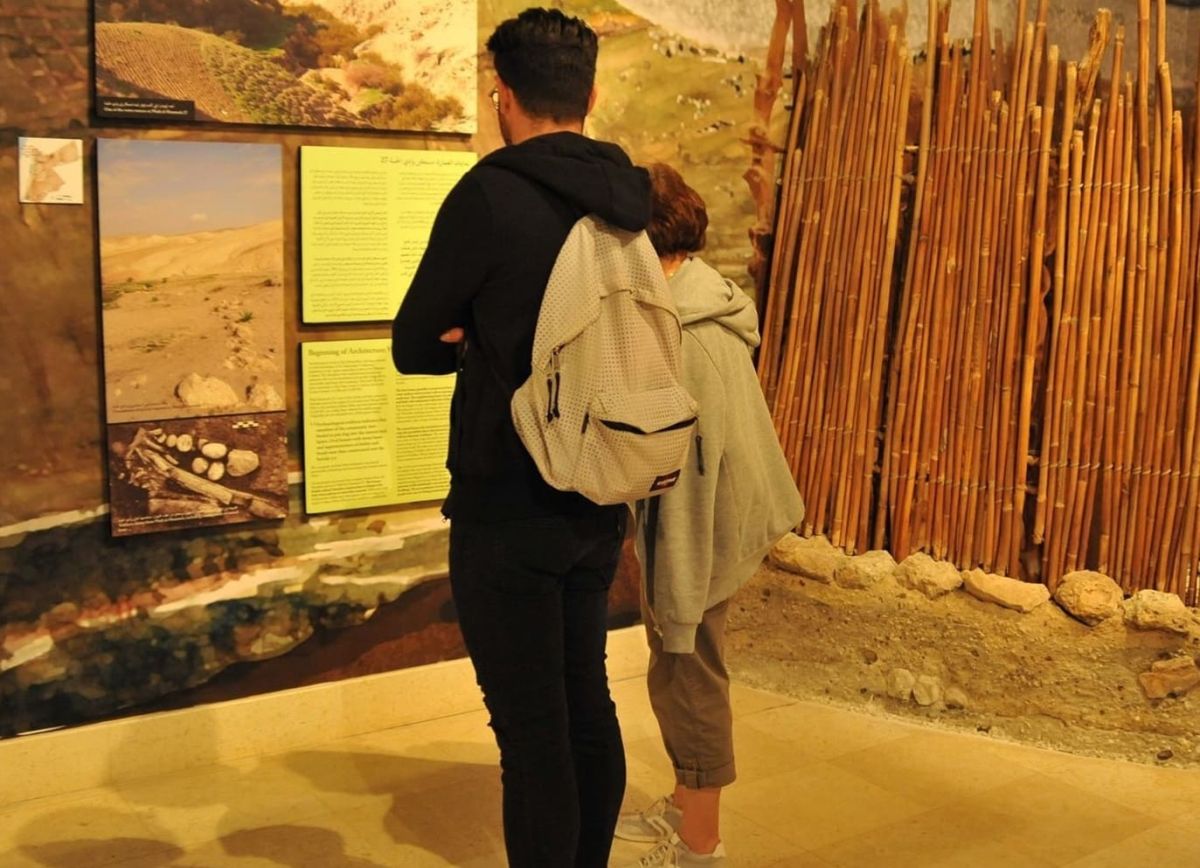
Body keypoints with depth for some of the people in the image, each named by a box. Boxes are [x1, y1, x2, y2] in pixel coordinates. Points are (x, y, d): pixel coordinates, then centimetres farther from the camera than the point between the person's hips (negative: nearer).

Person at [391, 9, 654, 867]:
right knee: (588, 702, 18)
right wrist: (497, 342, 2)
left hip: (509, 509, -7)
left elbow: (412, 349, -8)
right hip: (599, 505, 7)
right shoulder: (630, 202, 4)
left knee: (531, 726, 3)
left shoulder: (490, 195, -16)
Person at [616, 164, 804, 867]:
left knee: (688, 680, 5)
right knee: (682, 678, 22)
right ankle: (684, 810, 41)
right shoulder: (701, 294, 4)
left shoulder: (679, 332, -25)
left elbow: (687, 466, -24)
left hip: (695, 535, -9)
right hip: (716, 521, 9)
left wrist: (672, 592, -20)